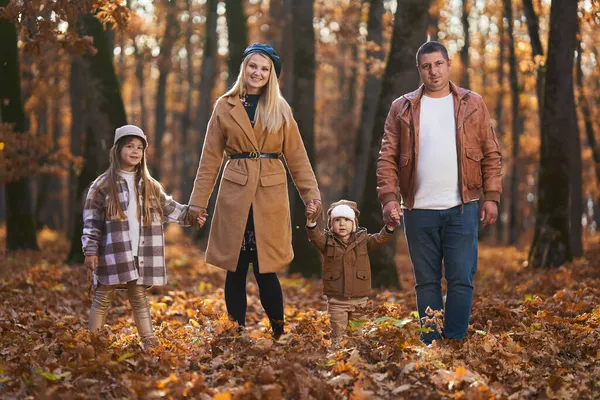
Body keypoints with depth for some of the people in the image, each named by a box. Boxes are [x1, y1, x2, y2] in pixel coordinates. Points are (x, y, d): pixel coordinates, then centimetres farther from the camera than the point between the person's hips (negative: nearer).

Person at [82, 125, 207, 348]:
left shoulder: (150, 187, 12)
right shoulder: (102, 186, -2)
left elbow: (168, 208, 18)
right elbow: (91, 221, -2)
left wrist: (189, 215, 4)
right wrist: (90, 251, -7)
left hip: (141, 255, 4)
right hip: (113, 254, -4)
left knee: (139, 298, 11)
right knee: (103, 298, 3)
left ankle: (149, 341, 11)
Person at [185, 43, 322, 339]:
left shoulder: (280, 110, 8)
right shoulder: (225, 107, 7)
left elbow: (296, 157, 7)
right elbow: (210, 159, 7)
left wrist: (311, 194, -3)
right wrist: (198, 201, 2)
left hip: (271, 194, -1)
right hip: (235, 193, 1)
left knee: (265, 269, -5)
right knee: (235, 270, 2)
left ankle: (280, 336, 8)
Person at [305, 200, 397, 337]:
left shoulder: (363, 240, 4)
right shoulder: (327, 241, 0)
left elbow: (379, 239, -8)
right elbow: (314, 236, -17)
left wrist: (390, 226, -27)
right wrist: (311, 221, -38)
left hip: (359, 299, 2)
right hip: (336, 300, -1)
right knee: (338, 335, -2)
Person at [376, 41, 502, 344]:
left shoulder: (473, 104, 8)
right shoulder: (402, 108, 8)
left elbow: (491, 154, 7)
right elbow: (388, 156, 3)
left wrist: (491, 197, -1)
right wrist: (388, 197, -8)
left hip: (461, 209, -1)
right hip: (418, 210, 1)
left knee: (461, 280, -3)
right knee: (426, 282, 6)